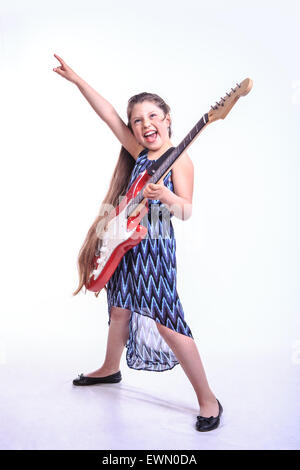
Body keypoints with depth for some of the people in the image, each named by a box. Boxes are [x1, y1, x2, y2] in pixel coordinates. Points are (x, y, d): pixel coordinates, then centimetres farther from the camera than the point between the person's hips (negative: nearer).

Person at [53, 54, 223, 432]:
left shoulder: (179, 158, -8)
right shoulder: (140, 153, 9)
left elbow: (186, 212, -14)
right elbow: (108, 114, 9)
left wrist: (166, 197, -35)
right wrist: (76, 79, 11)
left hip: (155, 247, -7)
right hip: (126, 242, 7)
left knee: (167, 324, -10)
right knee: (120, 310, 21)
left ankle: (208, 400, 2)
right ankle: (110, 369, 44)